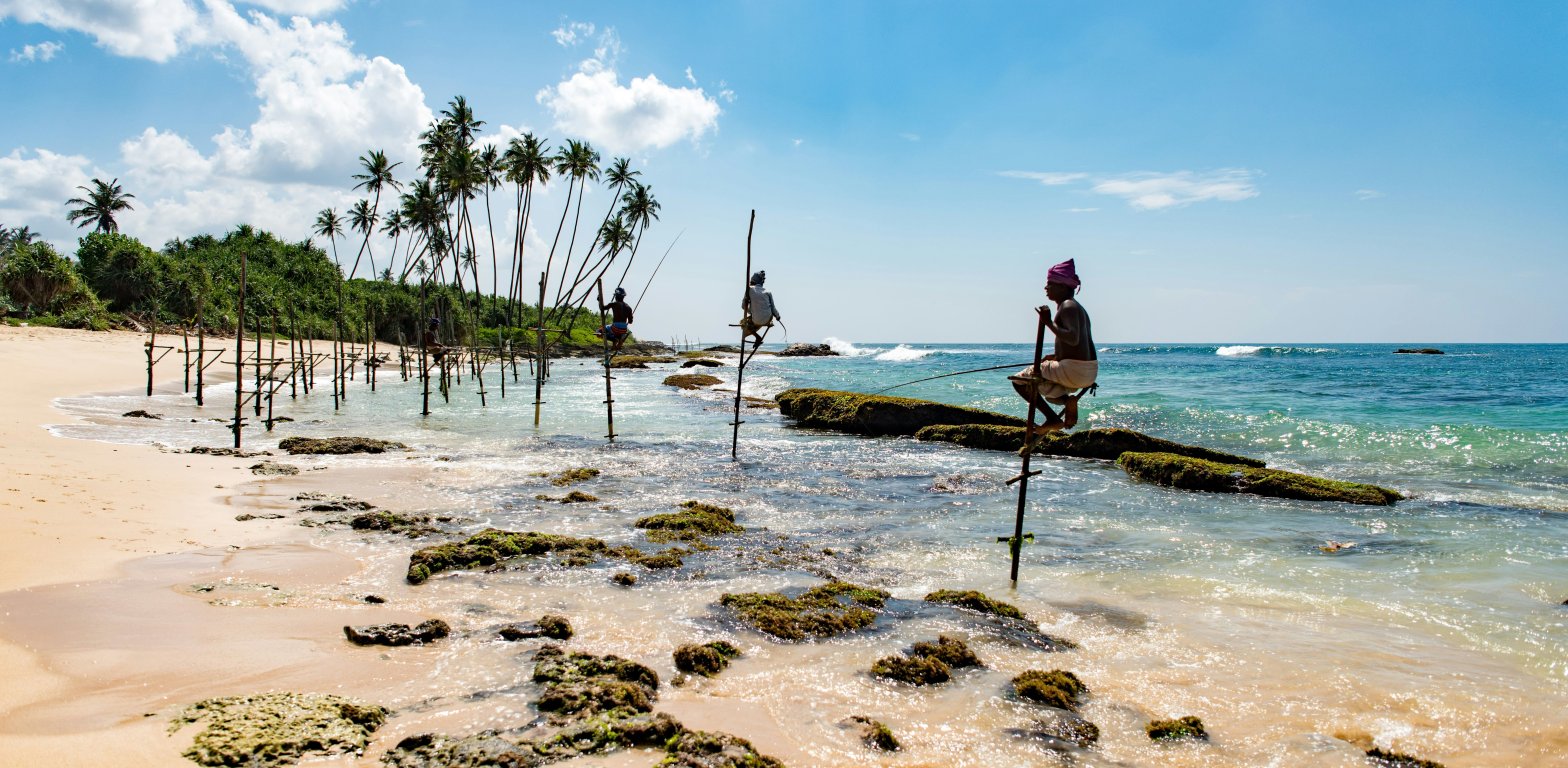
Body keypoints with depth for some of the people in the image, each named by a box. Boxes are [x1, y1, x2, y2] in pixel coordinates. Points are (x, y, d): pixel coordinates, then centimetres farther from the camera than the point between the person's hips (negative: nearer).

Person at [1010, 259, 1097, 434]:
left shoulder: (1067, 306, -12)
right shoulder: (1077, 307, 19)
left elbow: (1073, 339, -27)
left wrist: (1049, 323, -22)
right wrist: (1055, 356, 20)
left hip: (1073, 370, -10)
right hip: (1090, 373, 10)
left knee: (1019, 380, 0)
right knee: (1046, 388, 33)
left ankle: (1053, 419, -8)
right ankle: (1068, 400, 3)